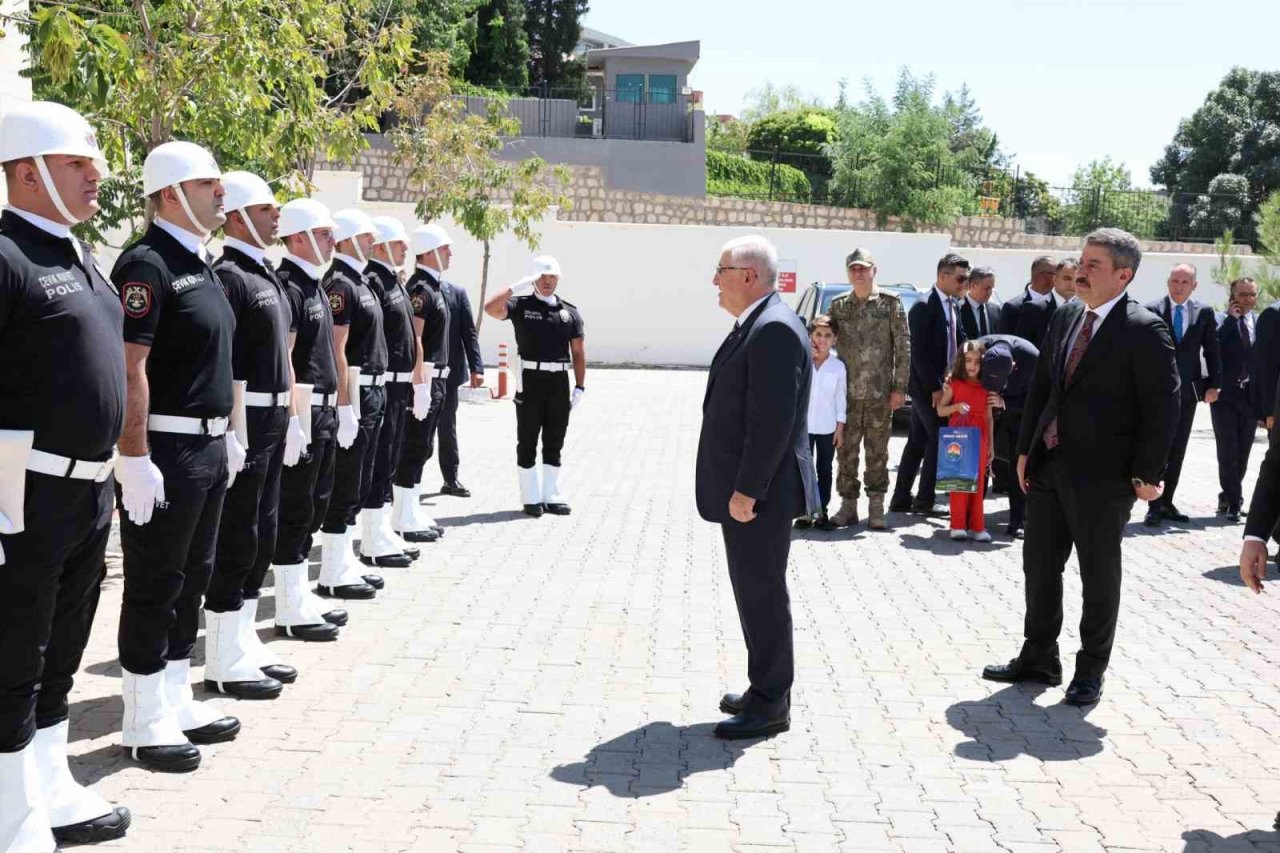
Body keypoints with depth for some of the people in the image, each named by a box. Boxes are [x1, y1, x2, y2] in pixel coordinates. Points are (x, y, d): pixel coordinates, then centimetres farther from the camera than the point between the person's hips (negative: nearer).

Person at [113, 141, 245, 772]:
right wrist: (135, 459, -24)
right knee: (154, 585, 1)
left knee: (192, 578, 15)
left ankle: (177, 702, 27)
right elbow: (129, 369, -21)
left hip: (207, 445, 9)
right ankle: (145, 723, 12)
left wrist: (223, 432, 19)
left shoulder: (199, 263, 14)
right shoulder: (148, 263, -15)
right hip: (164, 451, -9)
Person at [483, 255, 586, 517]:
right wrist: (516, 287, -19)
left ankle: (552, 496, 17)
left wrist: (580, 386, 2)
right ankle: (531, 498, 9)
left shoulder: (569, 311, 9)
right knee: (528, 443, 2)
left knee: (554, 444, 9)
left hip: (559, 382, 3)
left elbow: (578, 352, 8)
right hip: (530, 380, -3)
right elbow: (491, 308, -19)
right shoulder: (521, 305, 0)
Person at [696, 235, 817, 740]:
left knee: (761, 594, -1)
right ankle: (766, 691, 29)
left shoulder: (774, 329, -18)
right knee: (755, 591, 17)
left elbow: (773, 419, -23)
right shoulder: (757, 325, 15)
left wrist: (747, 489, -22)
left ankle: (769, 706, 9)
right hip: (743, 488, 10)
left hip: (758, 492, -10)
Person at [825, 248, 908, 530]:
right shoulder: (838, 305, 7)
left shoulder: (891, 303, 0)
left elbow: (903, 347, -1)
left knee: (877, 451, 4)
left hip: (880, 393, -2)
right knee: (846, 450, 5)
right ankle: (848, 504, 14)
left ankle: (876, 507, 12)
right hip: (847, 392, 2)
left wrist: (899, 387, -6)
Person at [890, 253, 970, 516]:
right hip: (926, 386, -8)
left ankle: (901, 499, 15)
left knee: (918, 442, 10)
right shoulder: (924, 307, -14)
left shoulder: (953, 307, 13)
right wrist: (934, 387, -19)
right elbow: (919, 353, -18)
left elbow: (958, 343, 13)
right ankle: (924, 500, 4)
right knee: (939, 438, -5)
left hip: (940, 385, 8)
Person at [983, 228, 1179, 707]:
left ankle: (1090, 672, 22)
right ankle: (1038, 659, 29)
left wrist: (1147, 474, -14)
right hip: (1048, 466, 7)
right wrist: (1025, 450, 9)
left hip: (1102, 475, -6)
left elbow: (1162, 407, -12)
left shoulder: (1144, 330, -12)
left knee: (1099, 576, 8)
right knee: (1039, 566, 14)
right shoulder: (1065, 317, 8)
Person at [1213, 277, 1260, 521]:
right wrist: (1231, 317, -18)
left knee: (1242, 455, 10)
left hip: (1251, 397, 4)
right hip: (1226, 397, -3)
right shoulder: (1221, 321, -3)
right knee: (1228, 453, -5)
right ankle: (1234, 502, 5)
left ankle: (1228, 497, 24)